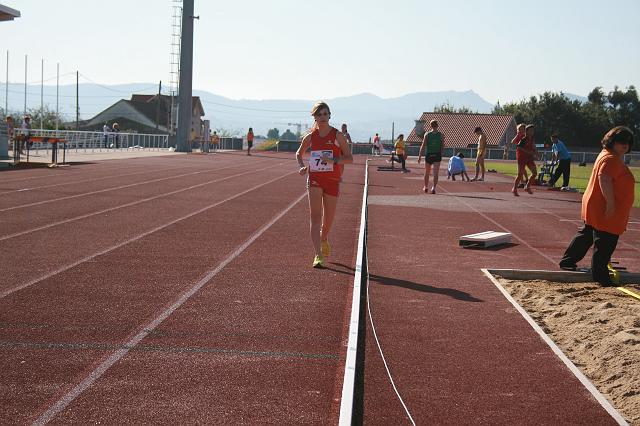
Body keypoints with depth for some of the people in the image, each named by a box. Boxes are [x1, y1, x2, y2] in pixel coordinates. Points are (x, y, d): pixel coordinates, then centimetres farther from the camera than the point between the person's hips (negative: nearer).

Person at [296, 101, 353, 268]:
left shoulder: (337, 135, -3)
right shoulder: (310, 136, 3)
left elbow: (350, 158, -3)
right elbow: (299, 153, 19)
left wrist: (333, 160, -20)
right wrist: (302, 166, -1)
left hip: (332, 180, 0)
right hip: (314, 179, 0)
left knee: (328, 218, 11)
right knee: (315, 217, -12)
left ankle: (324, 239, 45)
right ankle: (318, 255, -16)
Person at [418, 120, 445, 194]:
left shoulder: (427, 134, -3)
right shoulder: (441, 135, -1)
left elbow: (423, 146, -6)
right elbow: (443, 146, 3)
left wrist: (420, 156, -5)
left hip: (428, 155, 0)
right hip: (437, 156, 0)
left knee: (427, 173, 17)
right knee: (435, 173, -2)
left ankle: (426, 187, 29)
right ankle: (434, 188, -16)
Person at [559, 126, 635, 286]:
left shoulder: (608, 156, 17)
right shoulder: (611, 159, -19)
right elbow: (604, 179, -33)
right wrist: (610, 203, -33)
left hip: (593, 208, 11)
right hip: (605, 211, -11)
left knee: (586, 236, 22)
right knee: (604, 244, -3)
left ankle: (567, 261, 32)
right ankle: (600, 276, 4)